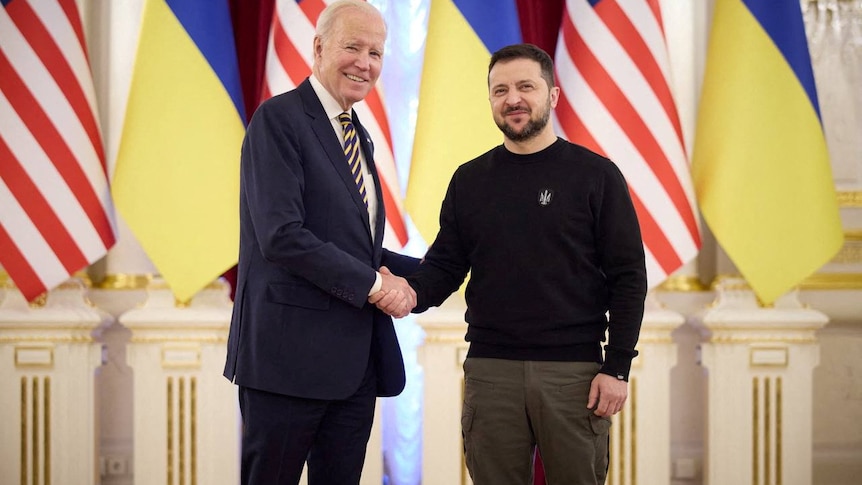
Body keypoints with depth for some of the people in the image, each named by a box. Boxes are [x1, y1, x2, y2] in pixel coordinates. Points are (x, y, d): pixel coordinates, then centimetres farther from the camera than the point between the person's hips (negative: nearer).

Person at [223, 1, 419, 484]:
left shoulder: (359, 135, 18)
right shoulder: (279, 119, -9)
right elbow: (281, 236, -19)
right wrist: (373, 284, -15)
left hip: (355, 361, 8)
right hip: (291, 353, -8)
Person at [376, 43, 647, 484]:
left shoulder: (595, 175, 1)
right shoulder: (470, 180, 10)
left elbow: (627, 277, -2)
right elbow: (444, 265, 11)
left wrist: (617, 367, -8)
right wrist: (412, 291, -12)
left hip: (574, 372, -2)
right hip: (490, 370, 3)